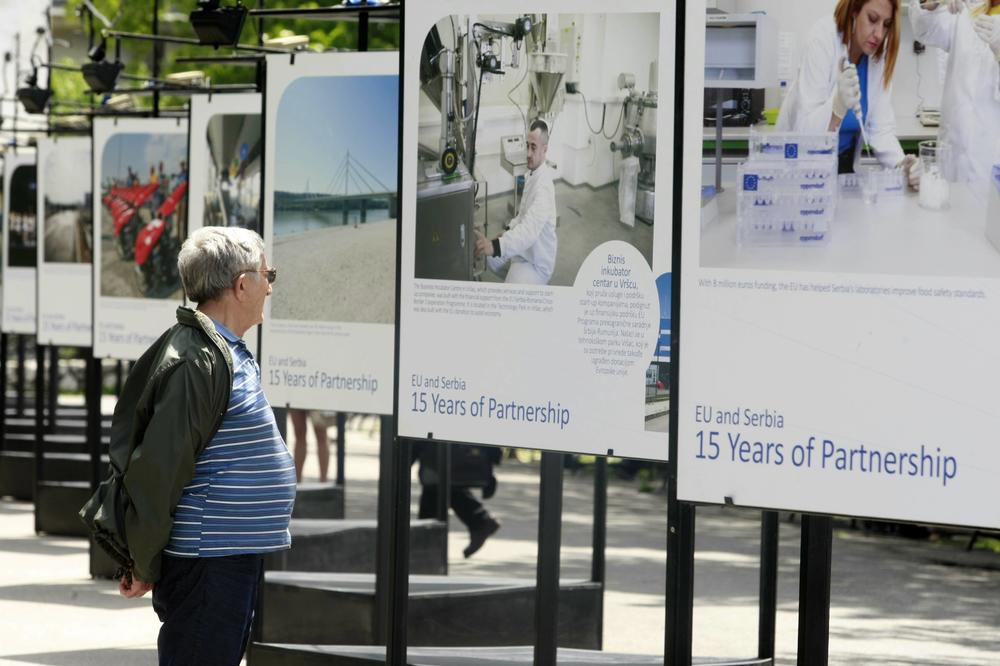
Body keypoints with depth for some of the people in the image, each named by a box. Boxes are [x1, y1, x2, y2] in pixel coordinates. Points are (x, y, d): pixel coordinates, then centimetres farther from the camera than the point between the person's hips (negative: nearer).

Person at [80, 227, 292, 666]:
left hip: (236, 559, 10)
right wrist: (143, 564, -16)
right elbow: (158, 466, -21)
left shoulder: (228, 354, 15)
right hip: (205, 562, -10)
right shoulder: (195, 362, -19)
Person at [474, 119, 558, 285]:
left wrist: (495, 246, -57)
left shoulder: (543, 186, -30)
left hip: (536, 263, -10)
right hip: (524, 251, 10)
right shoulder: (531, 175, 3)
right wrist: (507, 231, 6)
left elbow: (529, 230, -44)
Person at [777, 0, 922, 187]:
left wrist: (901, 165, -29)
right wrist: (839, 105, -47)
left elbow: (881, 127, -10)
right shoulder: (822, 40, -23)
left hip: (844, 162, 4)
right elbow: (806, 130, -29)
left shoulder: (879, 53, -9)